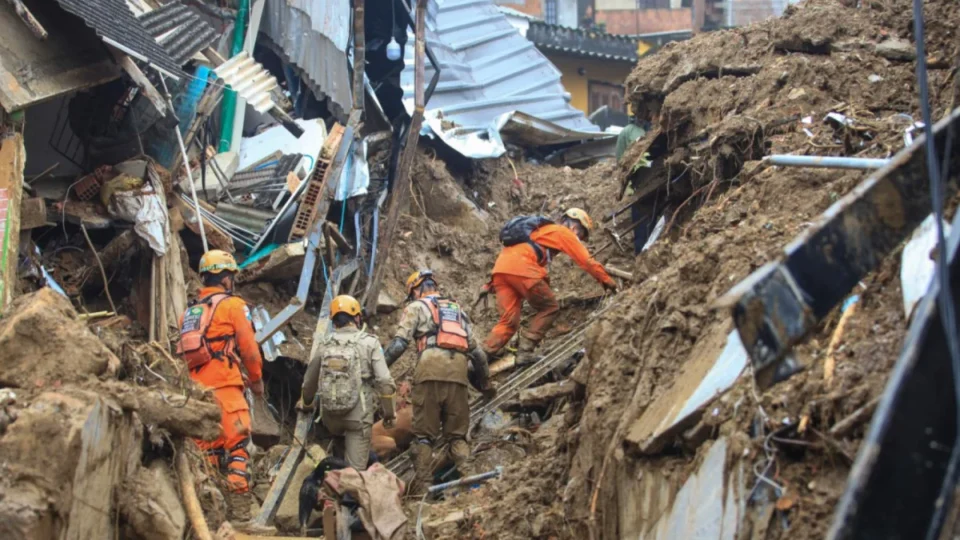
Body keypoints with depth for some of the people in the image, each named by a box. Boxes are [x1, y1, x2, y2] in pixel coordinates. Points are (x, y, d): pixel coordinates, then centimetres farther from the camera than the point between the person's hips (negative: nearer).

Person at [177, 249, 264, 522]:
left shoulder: (189, 311, 18)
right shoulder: (234, 305, 0)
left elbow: (184, 351, 15)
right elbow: (249, 347, -1)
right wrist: (257, 379, 12)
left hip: (195, 388, 6)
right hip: (224, 385, -6)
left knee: (207, 446, 11)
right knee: (237, 444, -6)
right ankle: (239, 507, -12)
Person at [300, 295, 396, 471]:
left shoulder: (325, 345, 7)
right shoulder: (369, 342, -3)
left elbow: (309, 382, 19)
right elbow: (384, 381, -9)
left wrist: (306, 404, 39)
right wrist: (389, 411, 3)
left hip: (329, 417, 4)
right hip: (358, 416, -4)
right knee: (355, 468, -2)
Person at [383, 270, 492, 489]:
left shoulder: (416, 307, 14)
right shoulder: (458, 310, 29)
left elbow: (399, 343, 0)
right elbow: (477, 352, 26)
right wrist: (485, 383, 34)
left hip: (430, 374, -4)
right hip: (459, 375, 4)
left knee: (423, 434, 0)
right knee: (457, 434, 9)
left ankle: (422, 483, -7)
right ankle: (465, 477, -5)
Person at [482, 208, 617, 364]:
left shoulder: (541, 230, 38)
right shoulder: (563, 232, 14)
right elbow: (586, 260, 10)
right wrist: (607, 281, 19)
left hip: (500, 267, 8)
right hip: (521, 267, -8)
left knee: (508, 322, 4)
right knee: (550, 308, 8)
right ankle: (524, 352, 0)